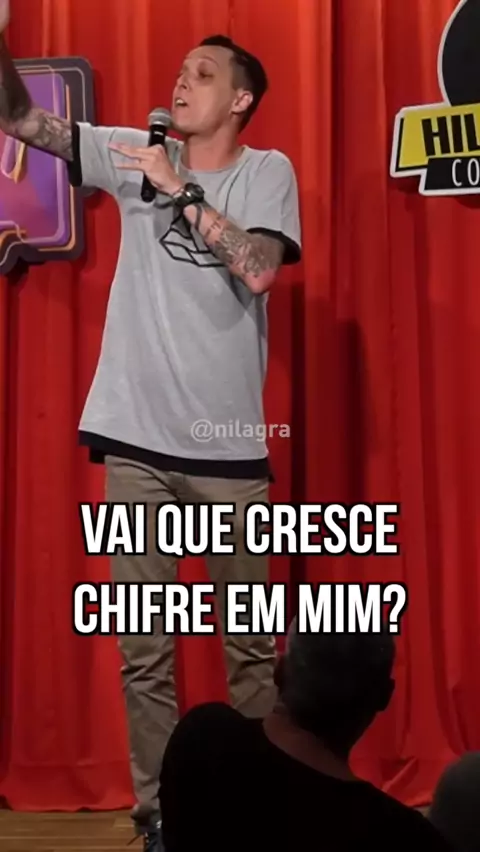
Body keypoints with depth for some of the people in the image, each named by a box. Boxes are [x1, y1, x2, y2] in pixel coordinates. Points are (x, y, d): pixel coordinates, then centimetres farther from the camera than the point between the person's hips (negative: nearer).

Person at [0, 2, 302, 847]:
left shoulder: (267, 171, 3)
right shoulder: (134, 153, 9)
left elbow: (258, 270, -14)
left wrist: (182, 191, -13)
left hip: (228, 441, -2)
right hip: (137, 436, 2)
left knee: (251, 643, 6)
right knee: (143, 649, 3)